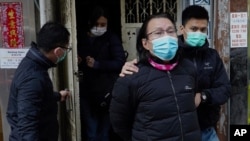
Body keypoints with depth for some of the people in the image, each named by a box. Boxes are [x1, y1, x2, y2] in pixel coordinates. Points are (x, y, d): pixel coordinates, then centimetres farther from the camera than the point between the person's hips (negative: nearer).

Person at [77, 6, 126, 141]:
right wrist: (78, 63, -3)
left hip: (106, 92, -2)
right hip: (86, 92, 3)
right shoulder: (82, 40, 9)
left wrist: (97, 64, -14)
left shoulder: (112, 39, 0)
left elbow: (120, 63, -10)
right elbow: (78, 63, 19)